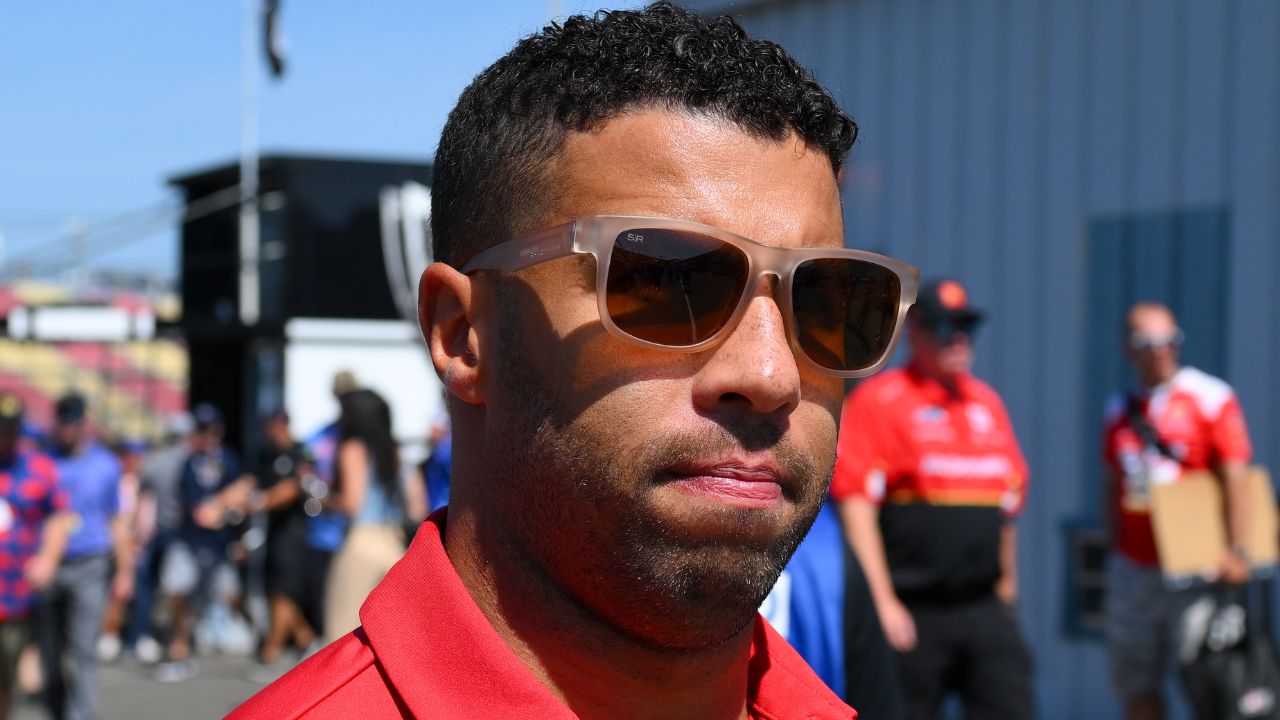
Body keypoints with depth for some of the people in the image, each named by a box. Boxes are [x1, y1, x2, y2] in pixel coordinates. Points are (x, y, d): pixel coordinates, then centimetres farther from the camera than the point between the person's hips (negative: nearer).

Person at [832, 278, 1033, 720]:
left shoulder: (987, 402, 15)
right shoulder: (877, 400, -5)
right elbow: (855, 502, -12)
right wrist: (882, 601, -16)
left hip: (985, 609, 5)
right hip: (910, 612, -5)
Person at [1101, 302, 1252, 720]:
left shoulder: (1210, 398, -4)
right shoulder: (1120, 411, 12)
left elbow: (1235, 476, -11)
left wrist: (1237, 550, -19)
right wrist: (1116, 545, 11)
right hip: (1132, 569, 5)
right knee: (1136, 685, 8)